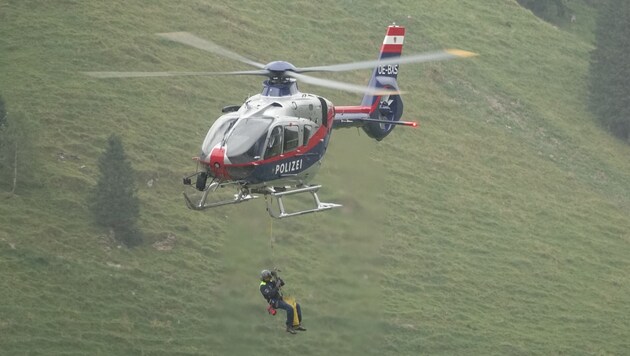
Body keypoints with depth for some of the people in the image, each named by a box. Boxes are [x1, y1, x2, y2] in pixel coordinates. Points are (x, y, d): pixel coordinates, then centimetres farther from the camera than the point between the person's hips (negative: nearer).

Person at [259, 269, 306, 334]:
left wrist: (277, 278, -2)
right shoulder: (263, 286, -8)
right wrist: (277, 287, -23)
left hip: (280, 299, 9)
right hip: (274, 302, -9)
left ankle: (298, 325, 0)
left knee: (297, 306, -2)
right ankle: (289, 327, -23)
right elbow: (270, 294, -23)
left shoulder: (271, 282, 18)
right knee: (290, 308, -30)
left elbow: (282, 283, 13)